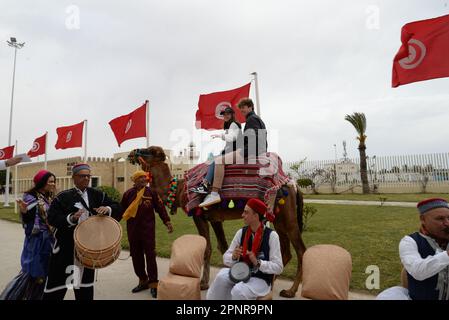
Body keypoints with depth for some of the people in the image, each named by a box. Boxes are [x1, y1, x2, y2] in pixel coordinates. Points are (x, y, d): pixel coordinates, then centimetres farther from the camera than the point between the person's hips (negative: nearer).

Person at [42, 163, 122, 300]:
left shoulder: (97, 195, 3)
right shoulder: (63, 197, -4)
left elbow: (118, 209, -2)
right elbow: (52, 218, -12)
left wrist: (108, 209, -23)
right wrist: (71, 218, -27)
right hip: (66, 246, -3)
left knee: (85, 280, 19)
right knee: (58, 280, 4)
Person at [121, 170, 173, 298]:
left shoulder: (151, 192, -1)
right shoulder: (128, 194, 2)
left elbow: (160, 207, -1)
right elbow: (121, 209, 8)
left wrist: (167, 222, -6)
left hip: (148, 229, -2)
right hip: (133, 230, 3)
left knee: (150, 255, 0)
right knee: (136, 256, 11)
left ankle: (153, 283, 10)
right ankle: (143, 280, 27)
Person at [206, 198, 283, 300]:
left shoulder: (271, 235, -14)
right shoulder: (241, 232, -2)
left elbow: (278, 268, -13)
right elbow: (225, 258, 3)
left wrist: (257, 262, -25)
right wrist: (233, 257, -18)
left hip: (261, 279, -4)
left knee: (238, 291, -30)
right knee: (222, 275, -24)